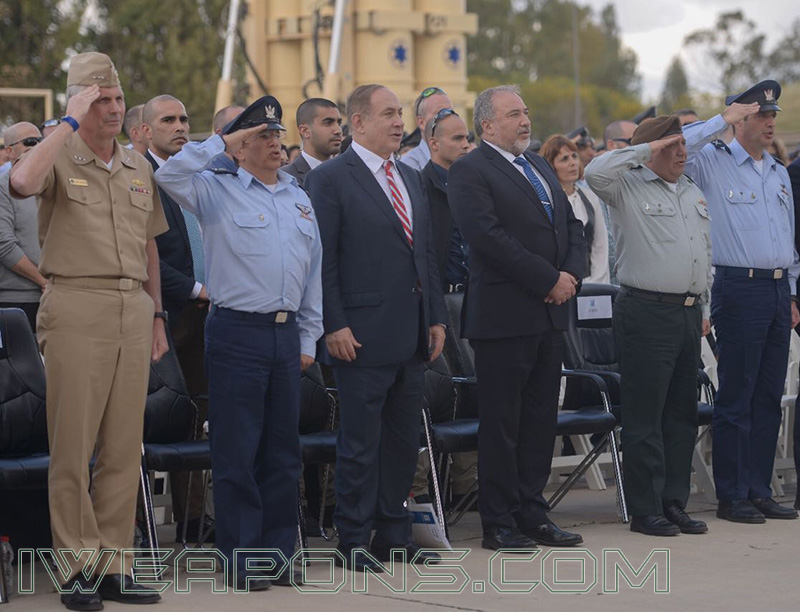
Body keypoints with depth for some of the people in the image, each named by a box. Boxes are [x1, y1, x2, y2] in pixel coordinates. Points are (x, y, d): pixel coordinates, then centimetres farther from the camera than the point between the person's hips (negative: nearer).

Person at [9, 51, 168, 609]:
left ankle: (114, 566, 11)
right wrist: (71, 122, -18)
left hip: (133, 311, 5)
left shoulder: (139, 168, 17)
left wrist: (156, 315, 19)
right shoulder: (60, 159, -1)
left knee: (124, 447, 5)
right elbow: (23, 181, -26)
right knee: (73, 445, -4)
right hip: (76, 309, -5)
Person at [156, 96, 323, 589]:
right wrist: (223, 142, -13)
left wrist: (309, 338, 13)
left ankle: (279, 552, 19)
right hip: (237, 332, -5)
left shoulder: (299, 198, 15)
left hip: (287, 334, 5)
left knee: (284, 450, 10)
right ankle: (241, 559, 5)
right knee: (237, 451, -1)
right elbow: (170, 174, -21)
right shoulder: (218, 191, -1)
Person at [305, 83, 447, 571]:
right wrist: (334, 326, -15)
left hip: (411, 335, 7)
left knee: (404, 439, 11)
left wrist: (437, 316, 12)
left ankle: (394, 535, 20)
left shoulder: (412, 179, 16)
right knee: (361, 443, -1)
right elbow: (323, 260, -10)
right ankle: (353, 542, 7)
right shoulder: (330, 179, -6)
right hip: (363, 337, -7)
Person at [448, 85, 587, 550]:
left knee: (541, 418, 10)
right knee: (501, 421, -1)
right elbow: (489, 236, -19)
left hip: (550, 312, 8)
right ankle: (499, 524, 5)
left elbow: (572, 225, 17)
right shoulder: (469, 172, -8)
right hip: (504, 315, -8)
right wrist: (549, 280, -17)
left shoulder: (540, 167, 18)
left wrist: (572, 274, -3)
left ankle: (532, 513, 18)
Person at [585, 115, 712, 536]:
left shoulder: (694, 195, 18)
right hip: (646, 311, -7)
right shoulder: (628, 188, -3)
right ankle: (645, 510, 0)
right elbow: (595, 172, -25)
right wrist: (647, 149, -17)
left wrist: (705, 310, 19)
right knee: (645, 417, -4)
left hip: (689, 312, 7)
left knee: (683, 414, 10)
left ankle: (674, 503, 17)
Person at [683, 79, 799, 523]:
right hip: (739, 288, -6)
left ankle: (759, 490, 14)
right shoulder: (713, 163, -2)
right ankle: (732, 496, 1)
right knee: (736, 398, -4)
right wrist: (722, 120, -14)